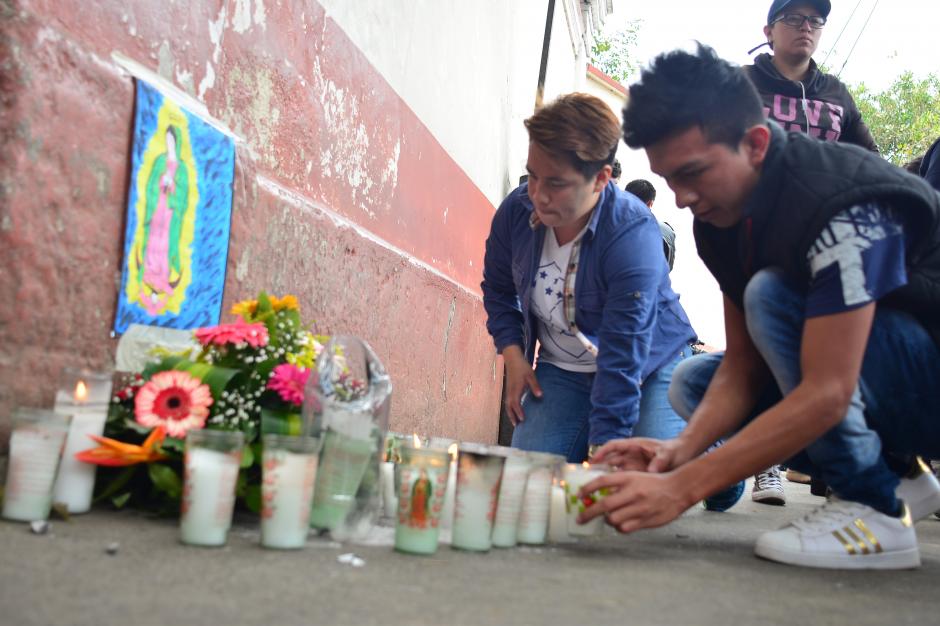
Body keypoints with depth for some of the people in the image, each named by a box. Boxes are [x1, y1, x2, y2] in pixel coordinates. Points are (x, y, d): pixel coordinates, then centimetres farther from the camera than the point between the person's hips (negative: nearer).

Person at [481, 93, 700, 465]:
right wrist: (513, 356, -4)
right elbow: (498, 289, 10)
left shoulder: (633, 235, -28)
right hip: (561, 370, 4)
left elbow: (623, 358, -30)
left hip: (651, 367, -4)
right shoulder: (515, 211, -11)